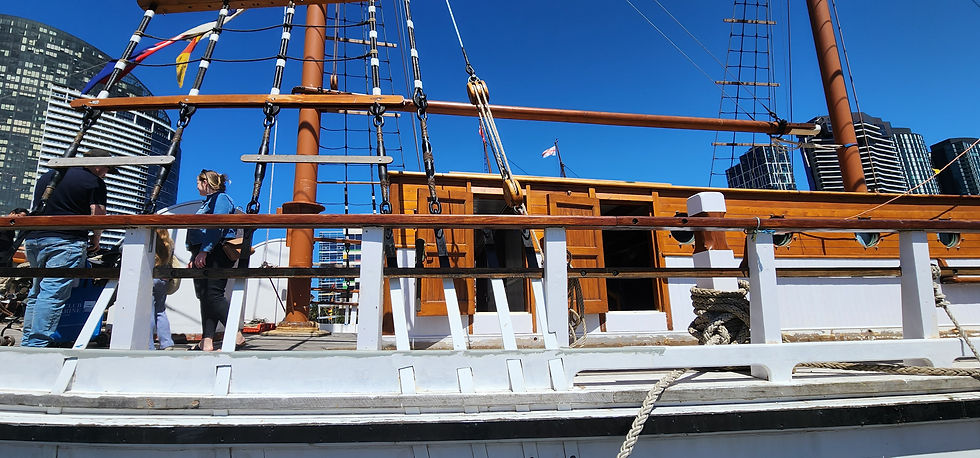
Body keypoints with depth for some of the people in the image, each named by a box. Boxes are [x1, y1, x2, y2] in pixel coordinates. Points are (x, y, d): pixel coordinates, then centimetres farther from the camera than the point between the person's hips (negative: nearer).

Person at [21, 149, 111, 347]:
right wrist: (96, 239, 9)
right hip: (65, 241, -8)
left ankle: (26, 343, 20)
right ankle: (37, 344, -11)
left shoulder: (47, 176, 23)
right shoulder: (95, 182, -2)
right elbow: (97, 216, -8)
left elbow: (37, 208, 31)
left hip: (33, 239, 8)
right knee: (53, 293, -9)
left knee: (36, 292, 17)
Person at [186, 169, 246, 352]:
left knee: (213, 295, -16)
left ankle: (236, 335, -15)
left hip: (215, 254, -10)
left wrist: (203, 252, -24)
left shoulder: (221, 198, -4)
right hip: (202, 256, 10)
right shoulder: (208, 201, 27)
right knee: (204, 297, 3)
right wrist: (194, 258, 25)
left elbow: (216, 228, -17)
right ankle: (206, 342, 1)